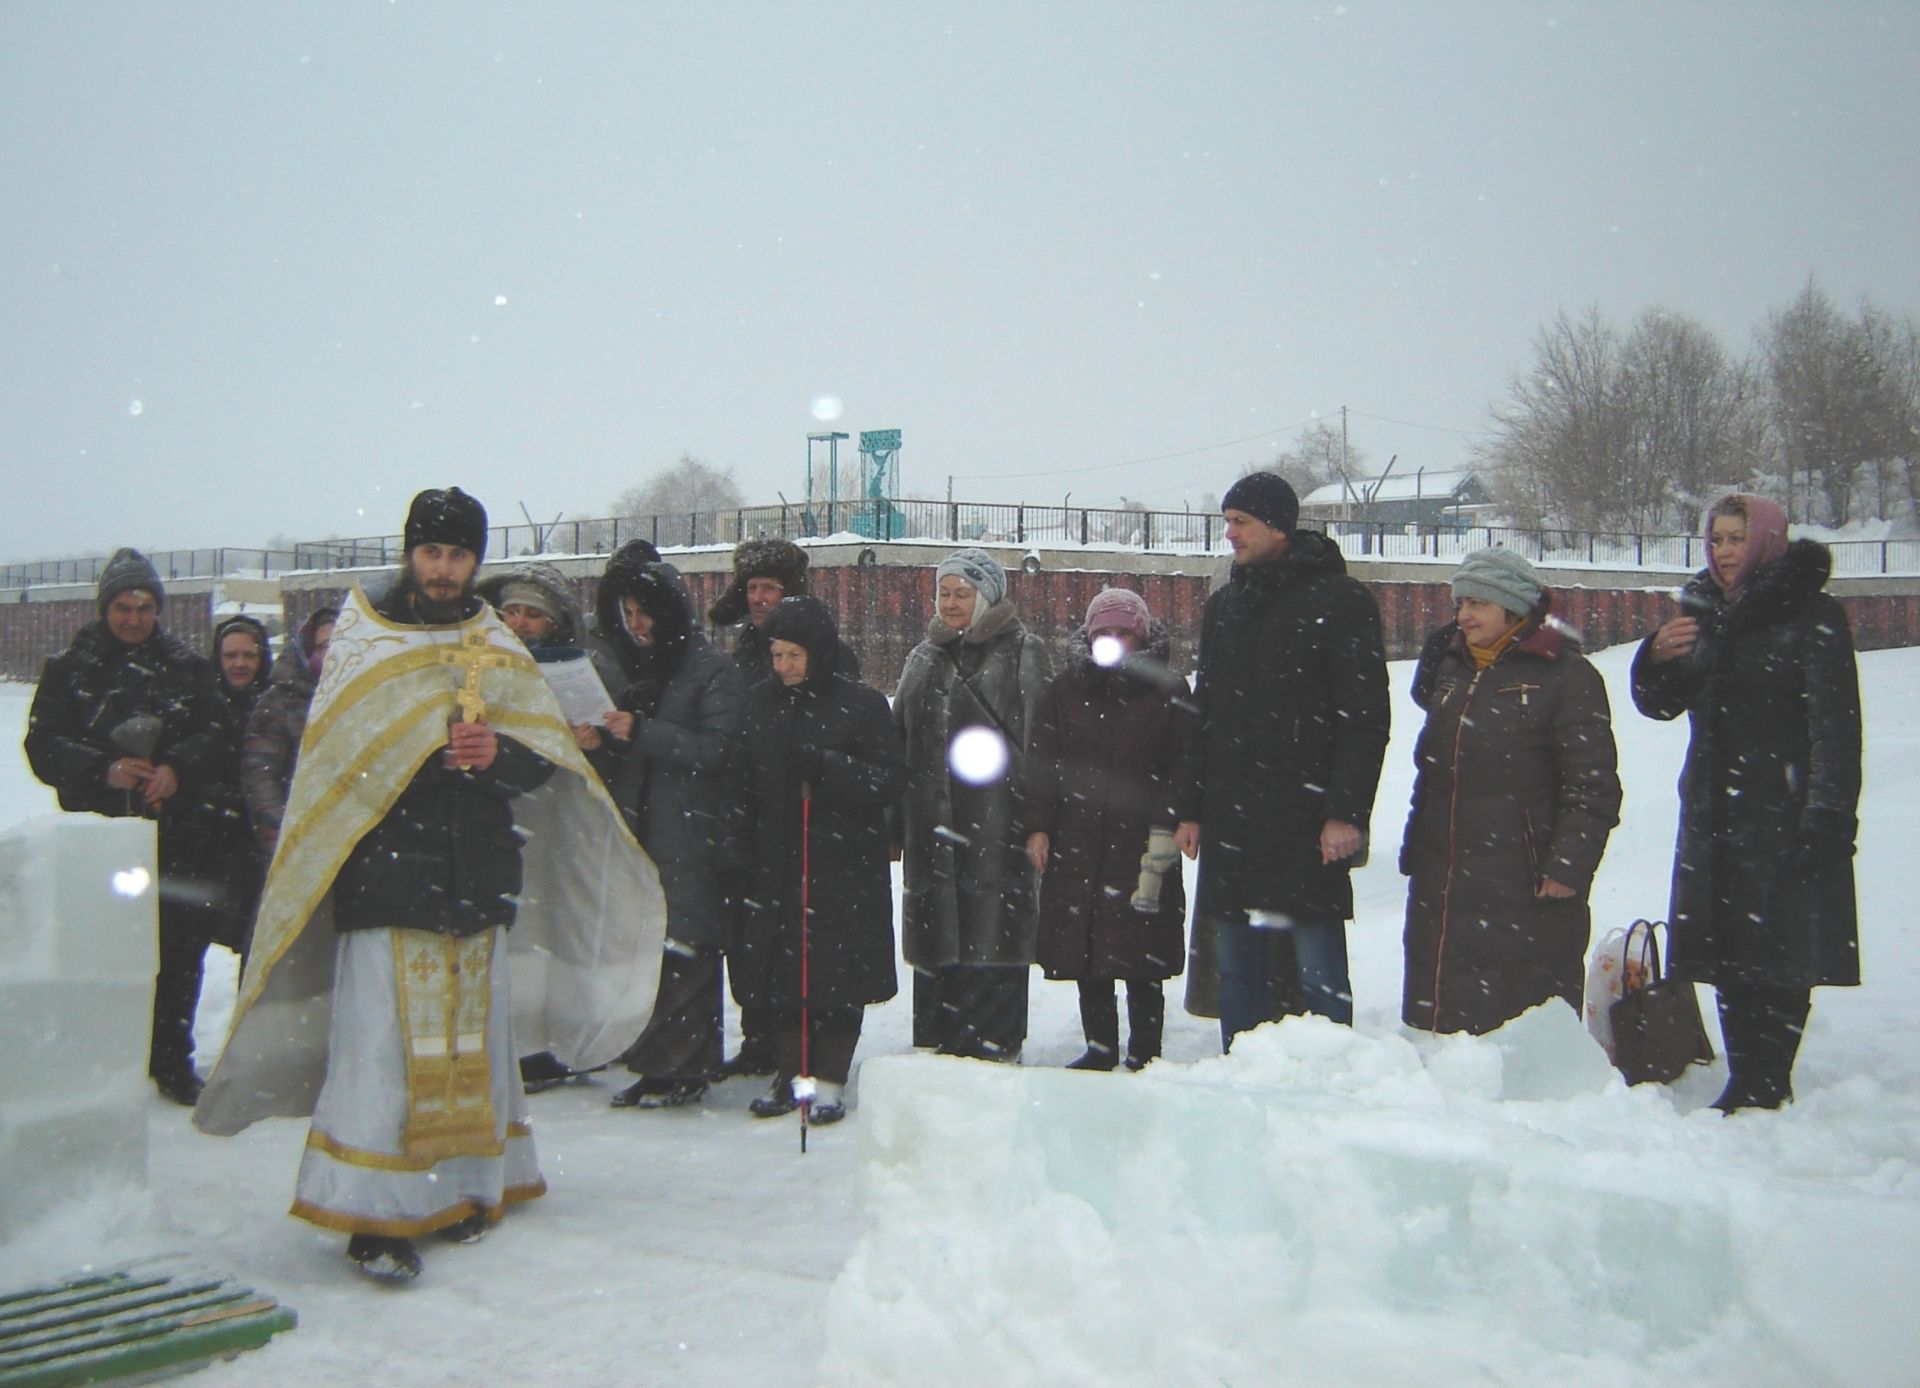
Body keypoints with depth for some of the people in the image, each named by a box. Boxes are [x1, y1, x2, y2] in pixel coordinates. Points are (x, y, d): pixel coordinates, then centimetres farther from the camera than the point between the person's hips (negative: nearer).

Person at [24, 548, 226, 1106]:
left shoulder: (188, 668, 11)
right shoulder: (70, 669, 6)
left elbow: (213, 736, 4)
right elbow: (43, 744, -1)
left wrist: (178, 770, -16)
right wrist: (103, 769, -17)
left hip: (173, 829, 1)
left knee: (180, 943, 0)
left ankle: (171, 1058, 13)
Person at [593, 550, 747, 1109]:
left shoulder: (713, 670, -3)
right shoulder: (633, 669, 19)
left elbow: (719, 748, -14)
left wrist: (642, 732, -17)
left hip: (689, 834, -7)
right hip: (634, 831, 7)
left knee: (684, 949, -7)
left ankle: (684, 1069, -1)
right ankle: (657, 1064, 12)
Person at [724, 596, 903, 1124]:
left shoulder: (862, 704, -5)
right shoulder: (760, 701, 10)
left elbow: (890, 781, -7)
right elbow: (741, 781, 14)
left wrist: (827, 767, -20)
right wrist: (737, 846, 5)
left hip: (846, 865, -4)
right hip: (776, 862, 4)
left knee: (839, 972, 0)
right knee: (779, 971, 6)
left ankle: (830, 1079, 11)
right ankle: (789, 1072, 18)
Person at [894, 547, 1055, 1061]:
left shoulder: (1025, 654, 1)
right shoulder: (923, 658, 17)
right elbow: (900, 740, 20)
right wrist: (893, 822, 15)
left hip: (997, 821, -5)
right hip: (932, 823, 5)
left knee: (992, 932, -3)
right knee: (936, 934, 8)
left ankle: (994, 1047, 5)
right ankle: (937, 1043, 17)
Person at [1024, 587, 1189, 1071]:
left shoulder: (1167, 692, 2)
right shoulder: (1066, 689, 10)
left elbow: (1180, 769, -2)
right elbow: (1040, 762, 8)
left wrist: (1164, 832, -11)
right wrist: (1038, 827, 0)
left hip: (1140, 845, -3)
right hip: (1075, 845, 3)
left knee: (1141, 959, -2)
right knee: (1085, 958, 8)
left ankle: (1143, 1055, 10)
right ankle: (1099, 1049, 21)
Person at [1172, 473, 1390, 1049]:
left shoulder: (1339, 600, -4)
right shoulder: (1224, 606, 16)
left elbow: (1365, 717, -8)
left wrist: (1347, 812, -15)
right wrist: (1190, 807, 13)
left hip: (1306, 821, -6)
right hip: (1230, 822, 6)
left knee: (1318, 971, -2)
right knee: (1236, 967, 9)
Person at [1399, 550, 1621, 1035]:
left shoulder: (1567, 676, -7)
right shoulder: (1450, 666, 15)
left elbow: (1593, 786, -10)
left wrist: (1569, 865, -17)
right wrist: (1414, 847, 19)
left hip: (1525, 890, -7)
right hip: (1440, 883, 7)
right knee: (1436, 1017, 13)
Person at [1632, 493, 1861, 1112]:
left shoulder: (1813, 616, -7)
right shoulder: (1702, 611, 13)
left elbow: (1836, 726, -12)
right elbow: (1661, 705, 16)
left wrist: (1828, 817, -19)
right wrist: (1659, 656, -6)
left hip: (1785, 813, -6)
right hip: (1713, 814, 6)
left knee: (1781, 951, -5)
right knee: (1728, 951, 7)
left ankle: (1766, 1085, 3)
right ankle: (1746, 1080, 14)